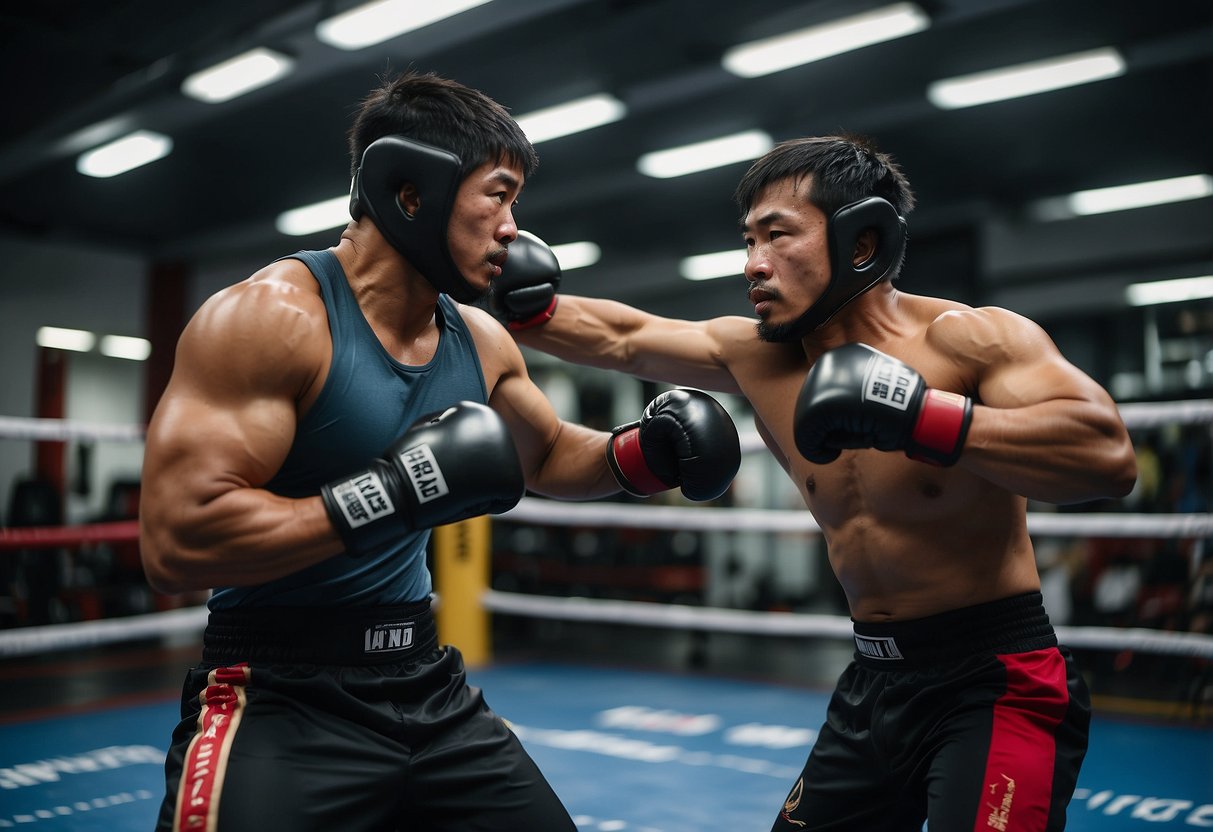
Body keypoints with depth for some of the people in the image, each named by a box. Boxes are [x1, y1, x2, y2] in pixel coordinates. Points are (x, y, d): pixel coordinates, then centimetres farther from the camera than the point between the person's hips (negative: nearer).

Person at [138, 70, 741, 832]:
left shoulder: (481, 341, 4)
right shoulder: (271, 316, -17)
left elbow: (549, 456, 22)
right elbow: (176, 541, -25)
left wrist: (640, 451, 2)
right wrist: (389, 493, -30)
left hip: (430, 687, 7)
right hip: (279, 700, -6)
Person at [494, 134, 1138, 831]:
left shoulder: (965, 337, -18)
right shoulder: (754, 356, -1)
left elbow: (1109, 455, -31)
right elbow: (622, 337, 11)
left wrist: (918, 415, -39)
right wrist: (529, 307, 1)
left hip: (995, 686, -5)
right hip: (874, 683, 6)